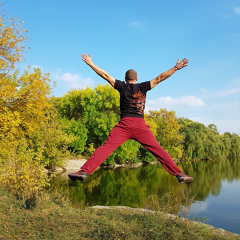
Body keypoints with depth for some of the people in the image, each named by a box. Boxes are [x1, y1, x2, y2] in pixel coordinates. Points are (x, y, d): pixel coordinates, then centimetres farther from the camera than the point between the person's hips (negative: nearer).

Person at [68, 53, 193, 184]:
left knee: (105, 148, -6)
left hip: (124, 124, -1)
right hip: (141, 125, 1)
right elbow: (159, 78, 14)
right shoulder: (143, 87, 13)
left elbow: (106, 75, 11)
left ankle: (84, 171, -16)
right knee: (158, 150, 2)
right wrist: (176, 67, 20)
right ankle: (179, 174, -2)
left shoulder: (122, 86, 12)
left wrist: (90, 63, 18)